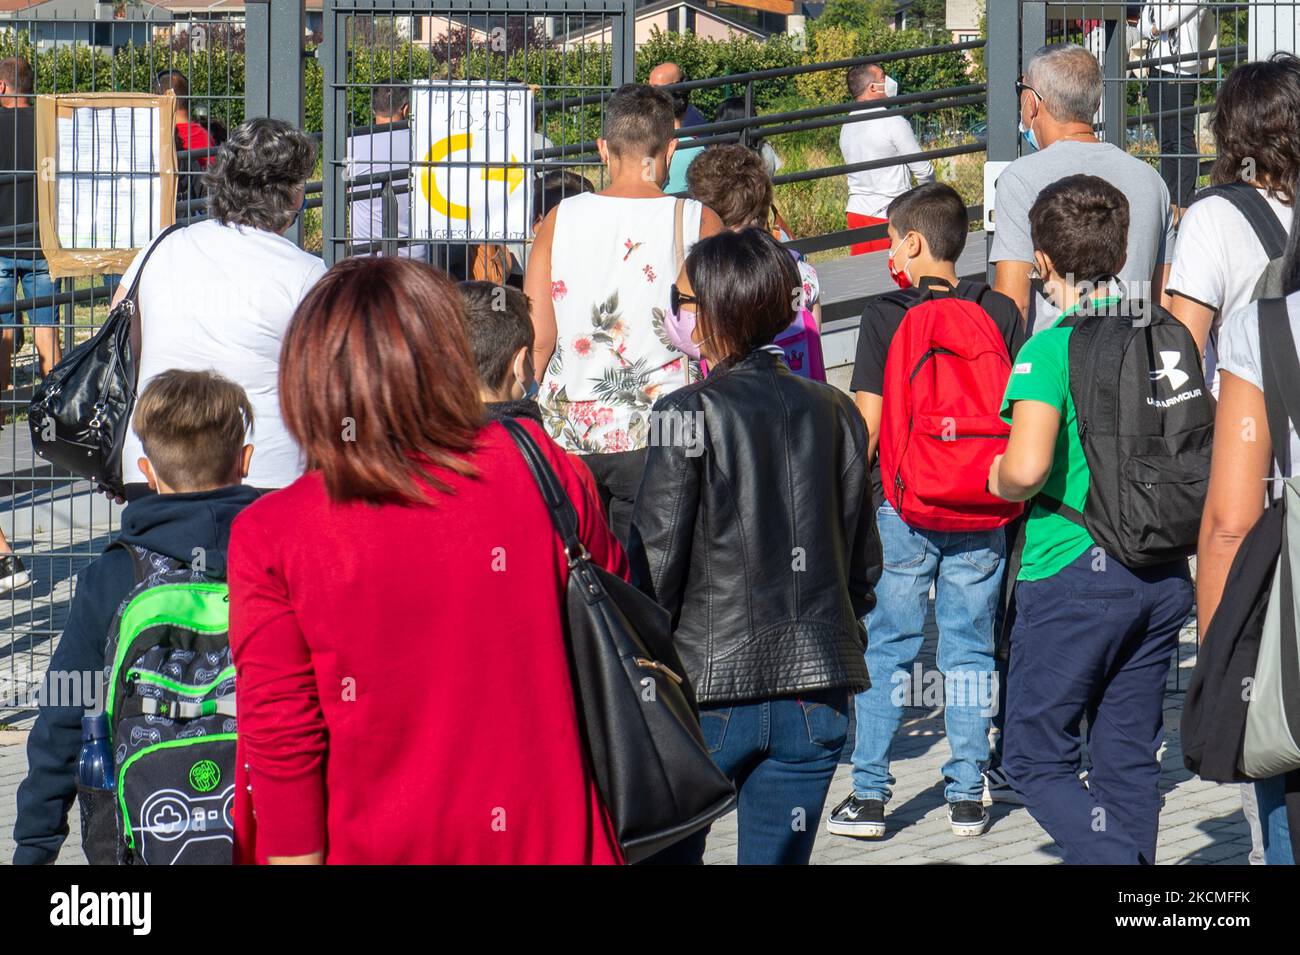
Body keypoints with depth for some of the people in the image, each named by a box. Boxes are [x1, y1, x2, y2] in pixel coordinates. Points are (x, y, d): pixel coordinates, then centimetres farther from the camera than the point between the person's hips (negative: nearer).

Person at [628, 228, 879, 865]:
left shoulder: (690, 413, -9)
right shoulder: (834, 412, 5)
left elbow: (655, 556, -10)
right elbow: (863, 558, 11)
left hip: (709, 691, -5)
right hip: (814, 693, 5)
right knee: (781, 857, 9)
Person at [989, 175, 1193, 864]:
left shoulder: (1051, 348, -13)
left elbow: (1026, 468, -25)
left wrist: (1002, 481, -3)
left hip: (1073, 573, -6)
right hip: (1163, 574, 6)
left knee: (1036, 760, 4)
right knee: (1128, 758, 14)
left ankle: (1113, 859, -16)